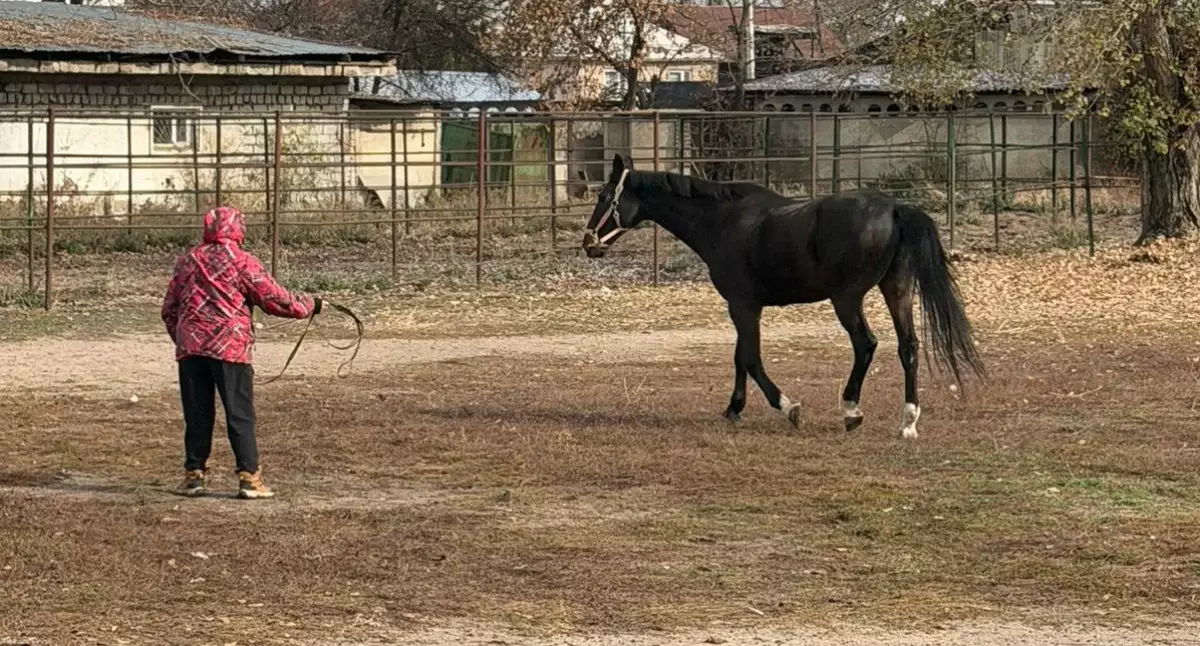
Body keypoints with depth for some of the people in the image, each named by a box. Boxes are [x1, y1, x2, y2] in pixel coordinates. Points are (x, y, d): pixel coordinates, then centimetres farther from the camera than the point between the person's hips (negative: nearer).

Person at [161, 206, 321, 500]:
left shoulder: (187, 261, 12)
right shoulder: (243, 262, -2)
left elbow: (169, 309, 16)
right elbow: (275, 300, -3)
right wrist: (311, 305, 11)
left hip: (190, 347, 4)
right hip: (230, 348, -4)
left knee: (197, 415, 10)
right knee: (240, 416, 0)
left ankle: (194, 474, 12)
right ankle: (249, 476, -3)